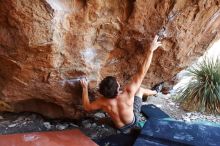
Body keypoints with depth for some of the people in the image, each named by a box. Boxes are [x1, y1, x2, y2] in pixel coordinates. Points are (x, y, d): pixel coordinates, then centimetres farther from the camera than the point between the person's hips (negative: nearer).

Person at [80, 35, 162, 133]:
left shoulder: (103, 102, -35)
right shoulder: (128, 93, -42)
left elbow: (87, 107, -14)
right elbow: (142, 72, -39)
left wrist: (85, 88, -7)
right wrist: (151, 50, -34)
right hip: (133, 121, -1)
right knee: (140, 89, 15)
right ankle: (154, 92, 48)